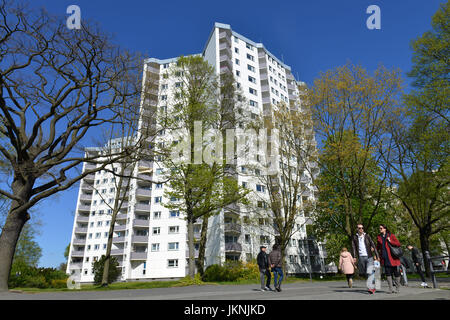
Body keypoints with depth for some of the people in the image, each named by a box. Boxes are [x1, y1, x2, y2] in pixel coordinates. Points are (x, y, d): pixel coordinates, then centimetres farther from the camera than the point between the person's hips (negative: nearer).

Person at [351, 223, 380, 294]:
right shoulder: (355, 237, 5)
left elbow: (373, 245, 2)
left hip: (369, 257, -2)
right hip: (361, 257, 2)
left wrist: (377, 256, -4)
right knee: (362, 273, 6)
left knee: (369, 272, -12)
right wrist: (354, 257, -7)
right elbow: (354, 247, 2)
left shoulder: (367, 236, 3)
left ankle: (371, 287, -6)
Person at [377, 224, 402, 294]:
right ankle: (391, 289, 8)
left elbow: (398, 244, -4)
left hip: (392, 257, -3)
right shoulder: (379, 237, 9)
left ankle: (397, 288, 19)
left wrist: (390, 241, -16)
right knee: (388, 273, 2)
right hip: (385, 258, 3)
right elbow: (378, 247, 17)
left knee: (396, 273, 5)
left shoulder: (391, 235, -2)